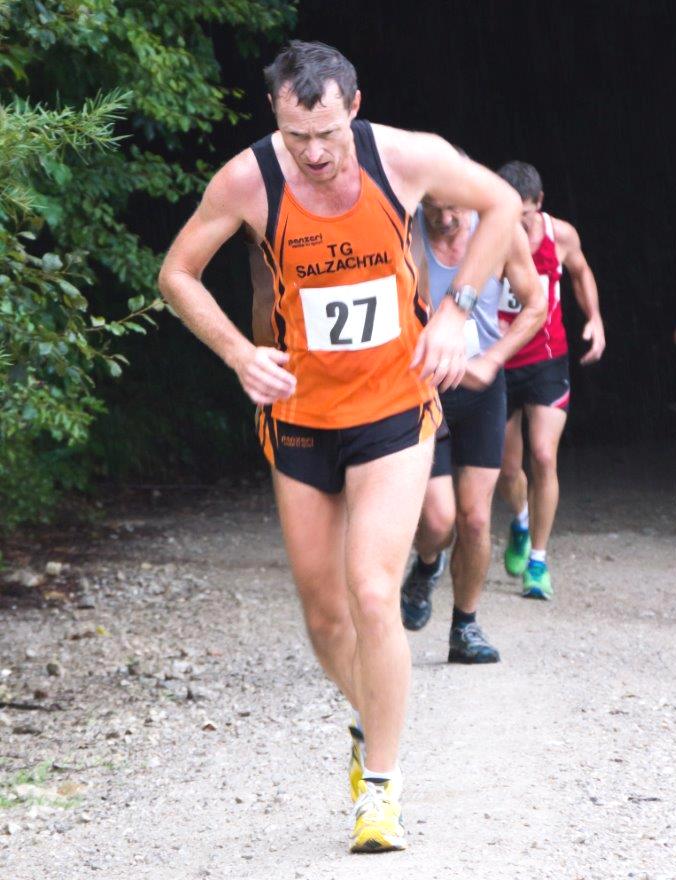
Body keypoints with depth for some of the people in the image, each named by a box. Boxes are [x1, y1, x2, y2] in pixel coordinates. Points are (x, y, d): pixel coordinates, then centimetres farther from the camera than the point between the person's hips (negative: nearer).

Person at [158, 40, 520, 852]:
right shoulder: (247, 181, -15)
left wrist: (453, 311, -6)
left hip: (395, 410, -2)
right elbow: (177, 275, -1)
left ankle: (380, 787, -3)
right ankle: (372, 728, 38)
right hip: (299, 415, 2)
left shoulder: (406, 158, -15)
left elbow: (501, 204, 3)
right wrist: (240, 354, -15)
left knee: (372, 594, -16)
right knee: (324, 612, 9)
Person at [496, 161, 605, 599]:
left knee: (544, 457, -15)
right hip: (497, 365, 0)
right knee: (507, 470, 8)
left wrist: (595, 318, 0)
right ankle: (522, 521, 44)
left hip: (547, 362, 0)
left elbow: (581, 272, 15)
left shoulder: (561, 235, -6)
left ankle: (538, 561, -5)